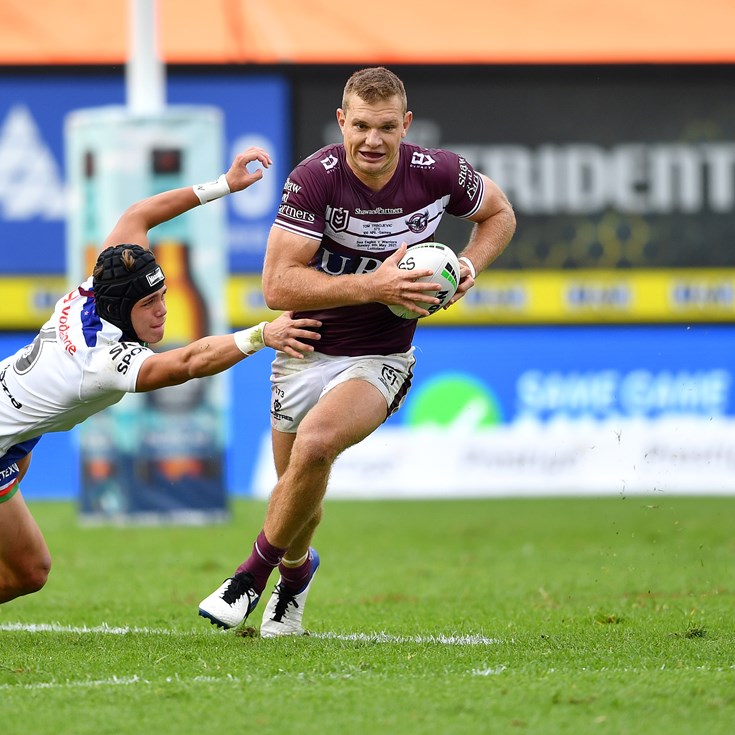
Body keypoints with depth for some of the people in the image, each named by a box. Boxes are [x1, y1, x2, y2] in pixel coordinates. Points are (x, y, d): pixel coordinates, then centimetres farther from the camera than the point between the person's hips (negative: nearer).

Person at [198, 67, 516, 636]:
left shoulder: (438, 174, -12)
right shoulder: (315, 178, -19)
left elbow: (499, 213, 11)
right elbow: (278, 285, -22)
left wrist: (468, 267, -9)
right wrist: (372, 285, -30)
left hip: (379, 360, -1)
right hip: (306, 351, 1)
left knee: (315, 444, -29)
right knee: (300, 498, 12)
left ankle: (257, 570, -7)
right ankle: (296, 571, 48)